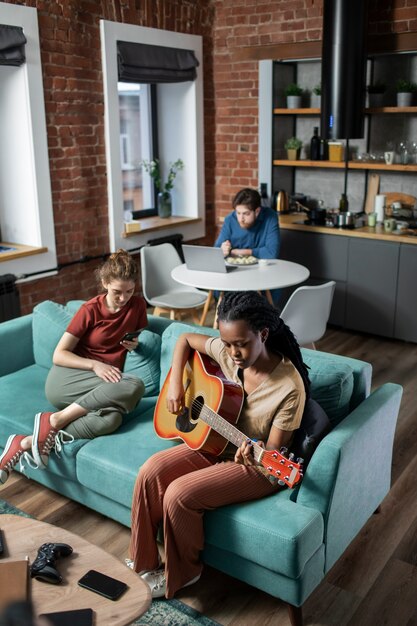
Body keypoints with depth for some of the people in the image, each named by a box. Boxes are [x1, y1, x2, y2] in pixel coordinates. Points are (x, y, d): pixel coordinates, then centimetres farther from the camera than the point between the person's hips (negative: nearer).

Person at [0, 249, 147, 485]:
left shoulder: (138, 306, 5)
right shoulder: (90, 310, -5)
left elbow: (137, 339, 21)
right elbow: (59, 355, -6)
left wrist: (135, 345, -3)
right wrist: (95, 365, -20)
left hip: (104, 383, 4)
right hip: (65, 379, -4)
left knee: (111, 419, -36)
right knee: (134, 386, -32)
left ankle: (27, 443, -30)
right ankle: (55, 420, -25)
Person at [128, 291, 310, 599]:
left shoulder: (289, 386, -27)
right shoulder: (226, 352, -11)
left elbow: (274, 452, -20)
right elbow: (185, 339, 8)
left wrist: (252, 456, -42)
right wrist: (175, 385, -4)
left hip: (258, 467, -6)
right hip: (216, 443, 7)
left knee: (179, 494, -22)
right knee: (150, 473, -12)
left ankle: (182, 574, 6)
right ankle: (142, 562, 6)